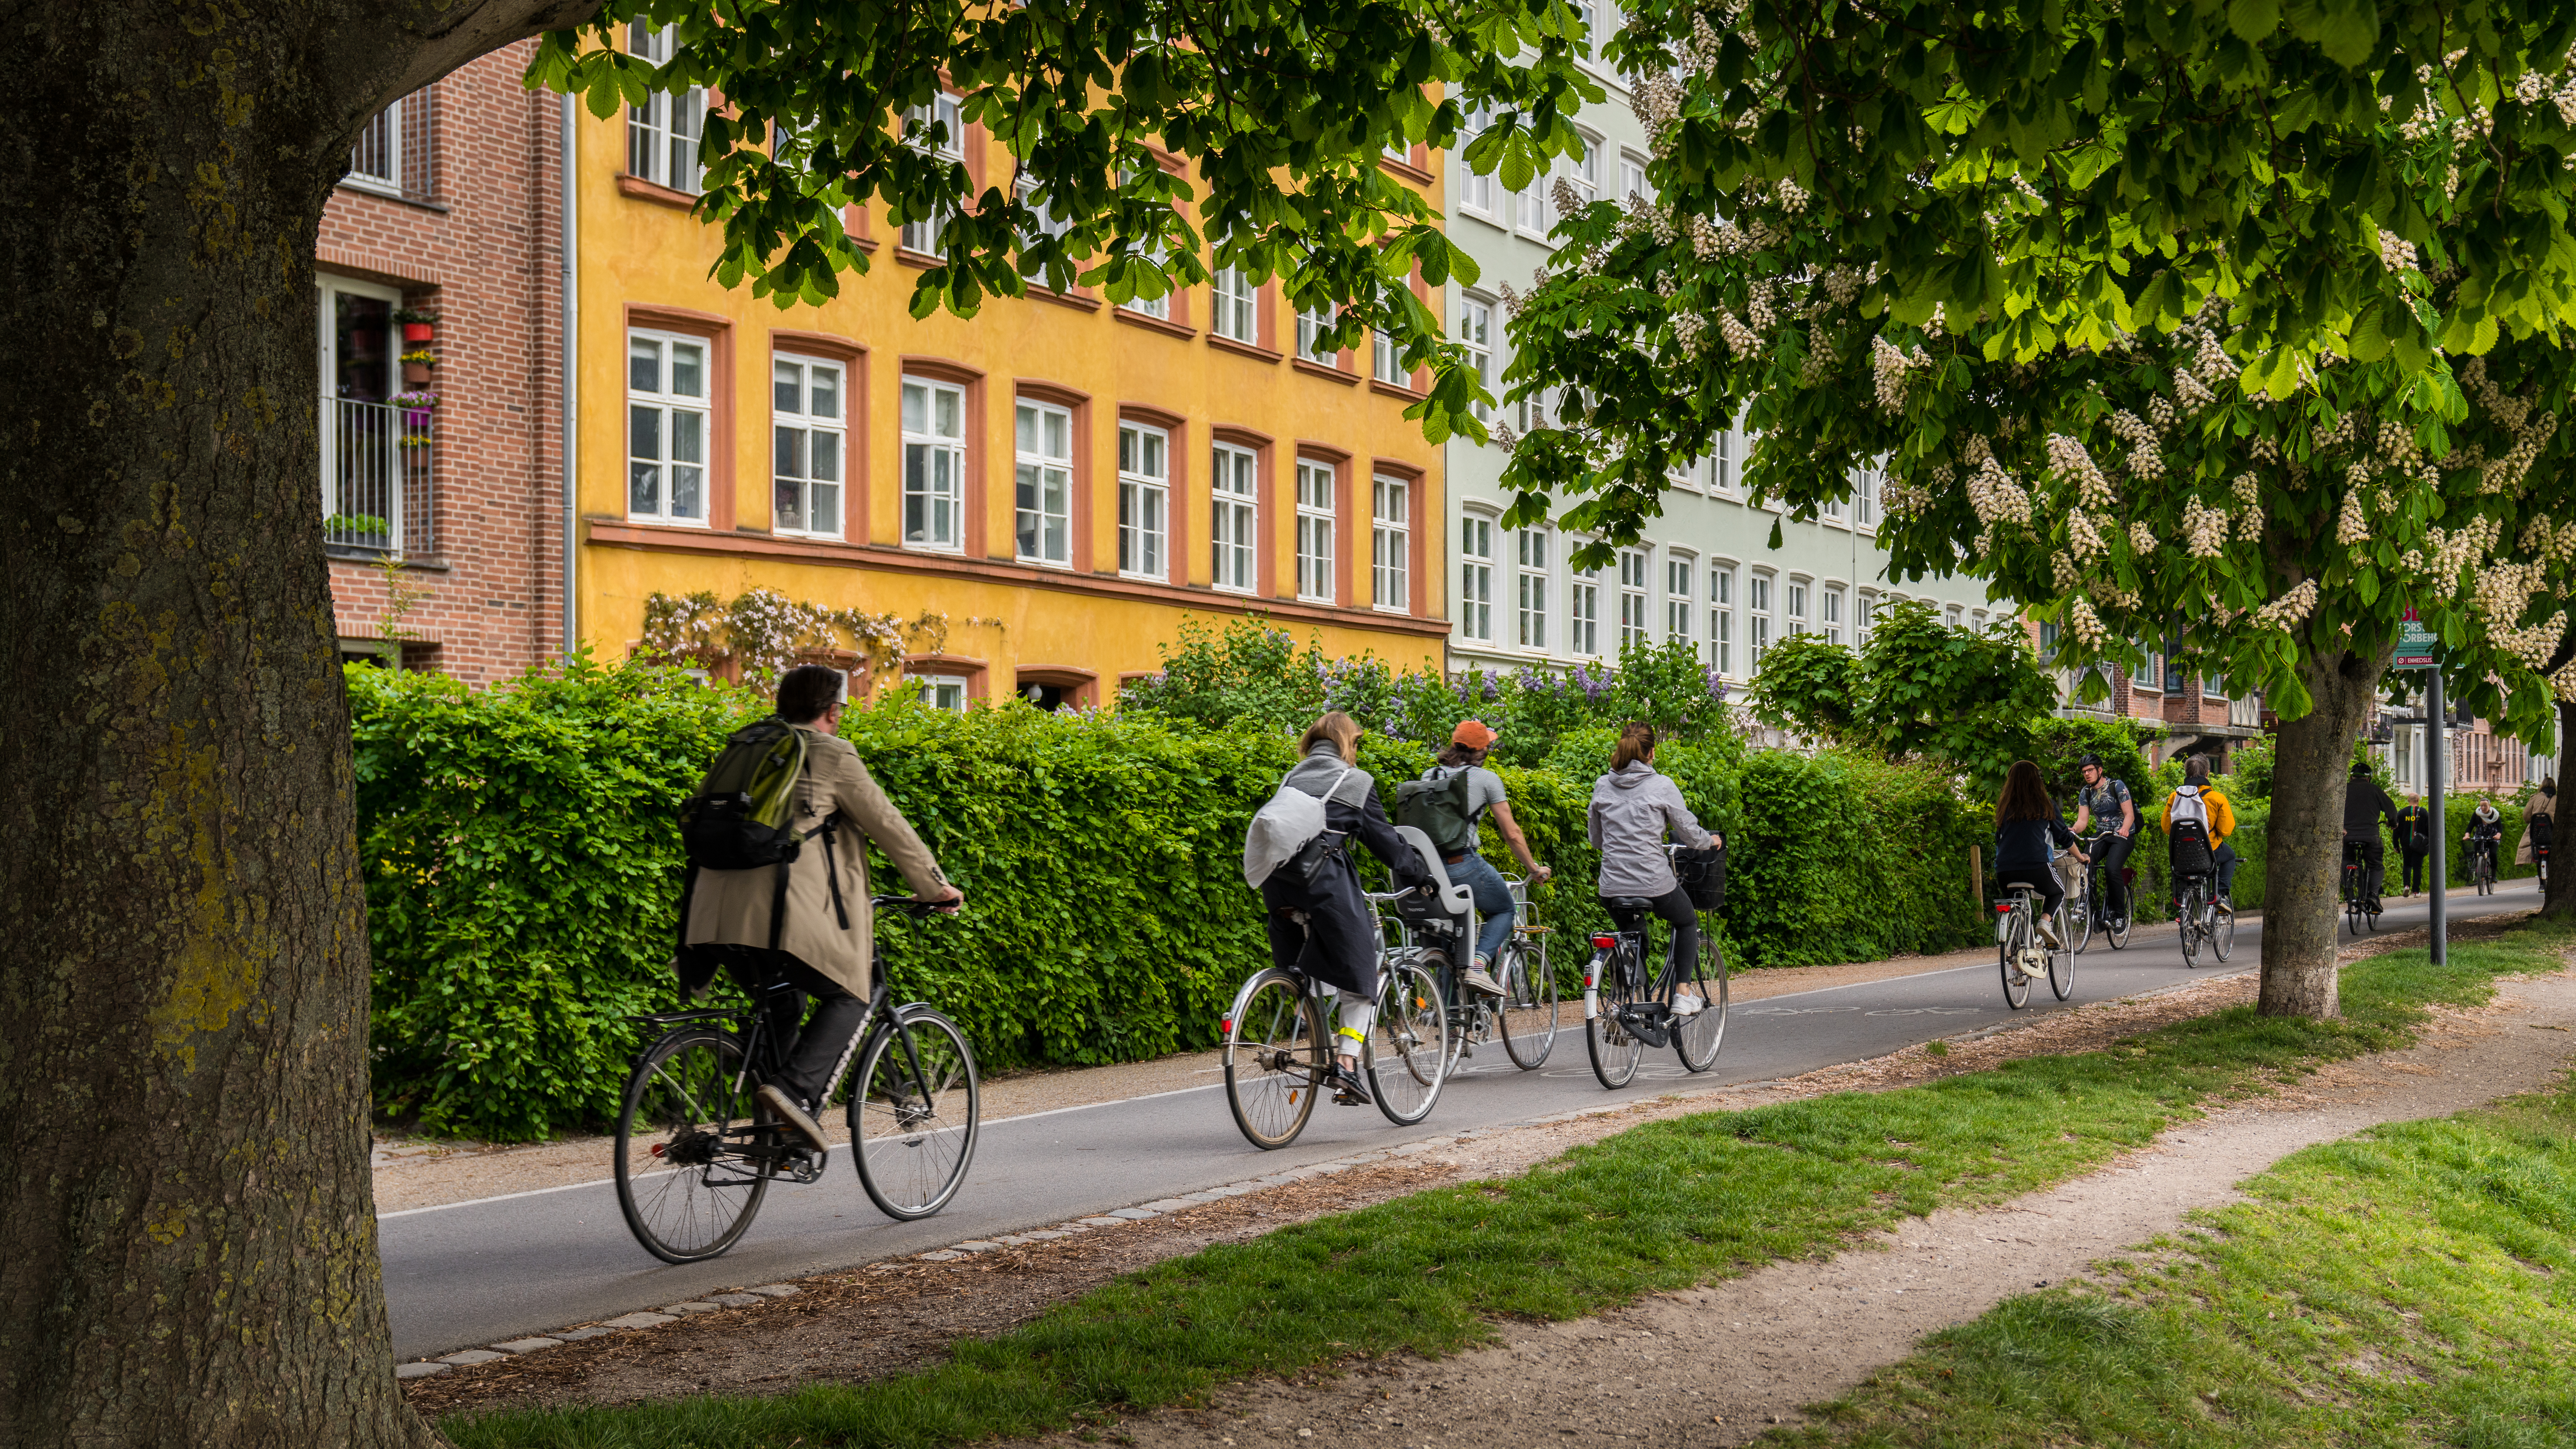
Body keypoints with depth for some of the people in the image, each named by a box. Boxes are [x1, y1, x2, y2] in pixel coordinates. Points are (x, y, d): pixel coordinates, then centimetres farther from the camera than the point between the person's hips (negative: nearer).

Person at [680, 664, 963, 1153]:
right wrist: (936, 887, 18)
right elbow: (888, 825, 7)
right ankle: (796, 1089, -12)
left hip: (718, 911, 7)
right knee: (848, 999, 10)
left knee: (780, 1007, 25)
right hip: (782, 911, -7)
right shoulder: (833, 755, 5)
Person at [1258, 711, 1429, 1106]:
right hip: (1326, 880, -5)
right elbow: (1383, 837, 8)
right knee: (1359, 974, 3)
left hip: (1278, 881, 5)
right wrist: (1417, 875, 19)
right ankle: (1346, 1066, -6)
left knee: (1299, 970, 21)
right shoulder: (1355, 781, 7)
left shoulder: (1293, 778, 21)